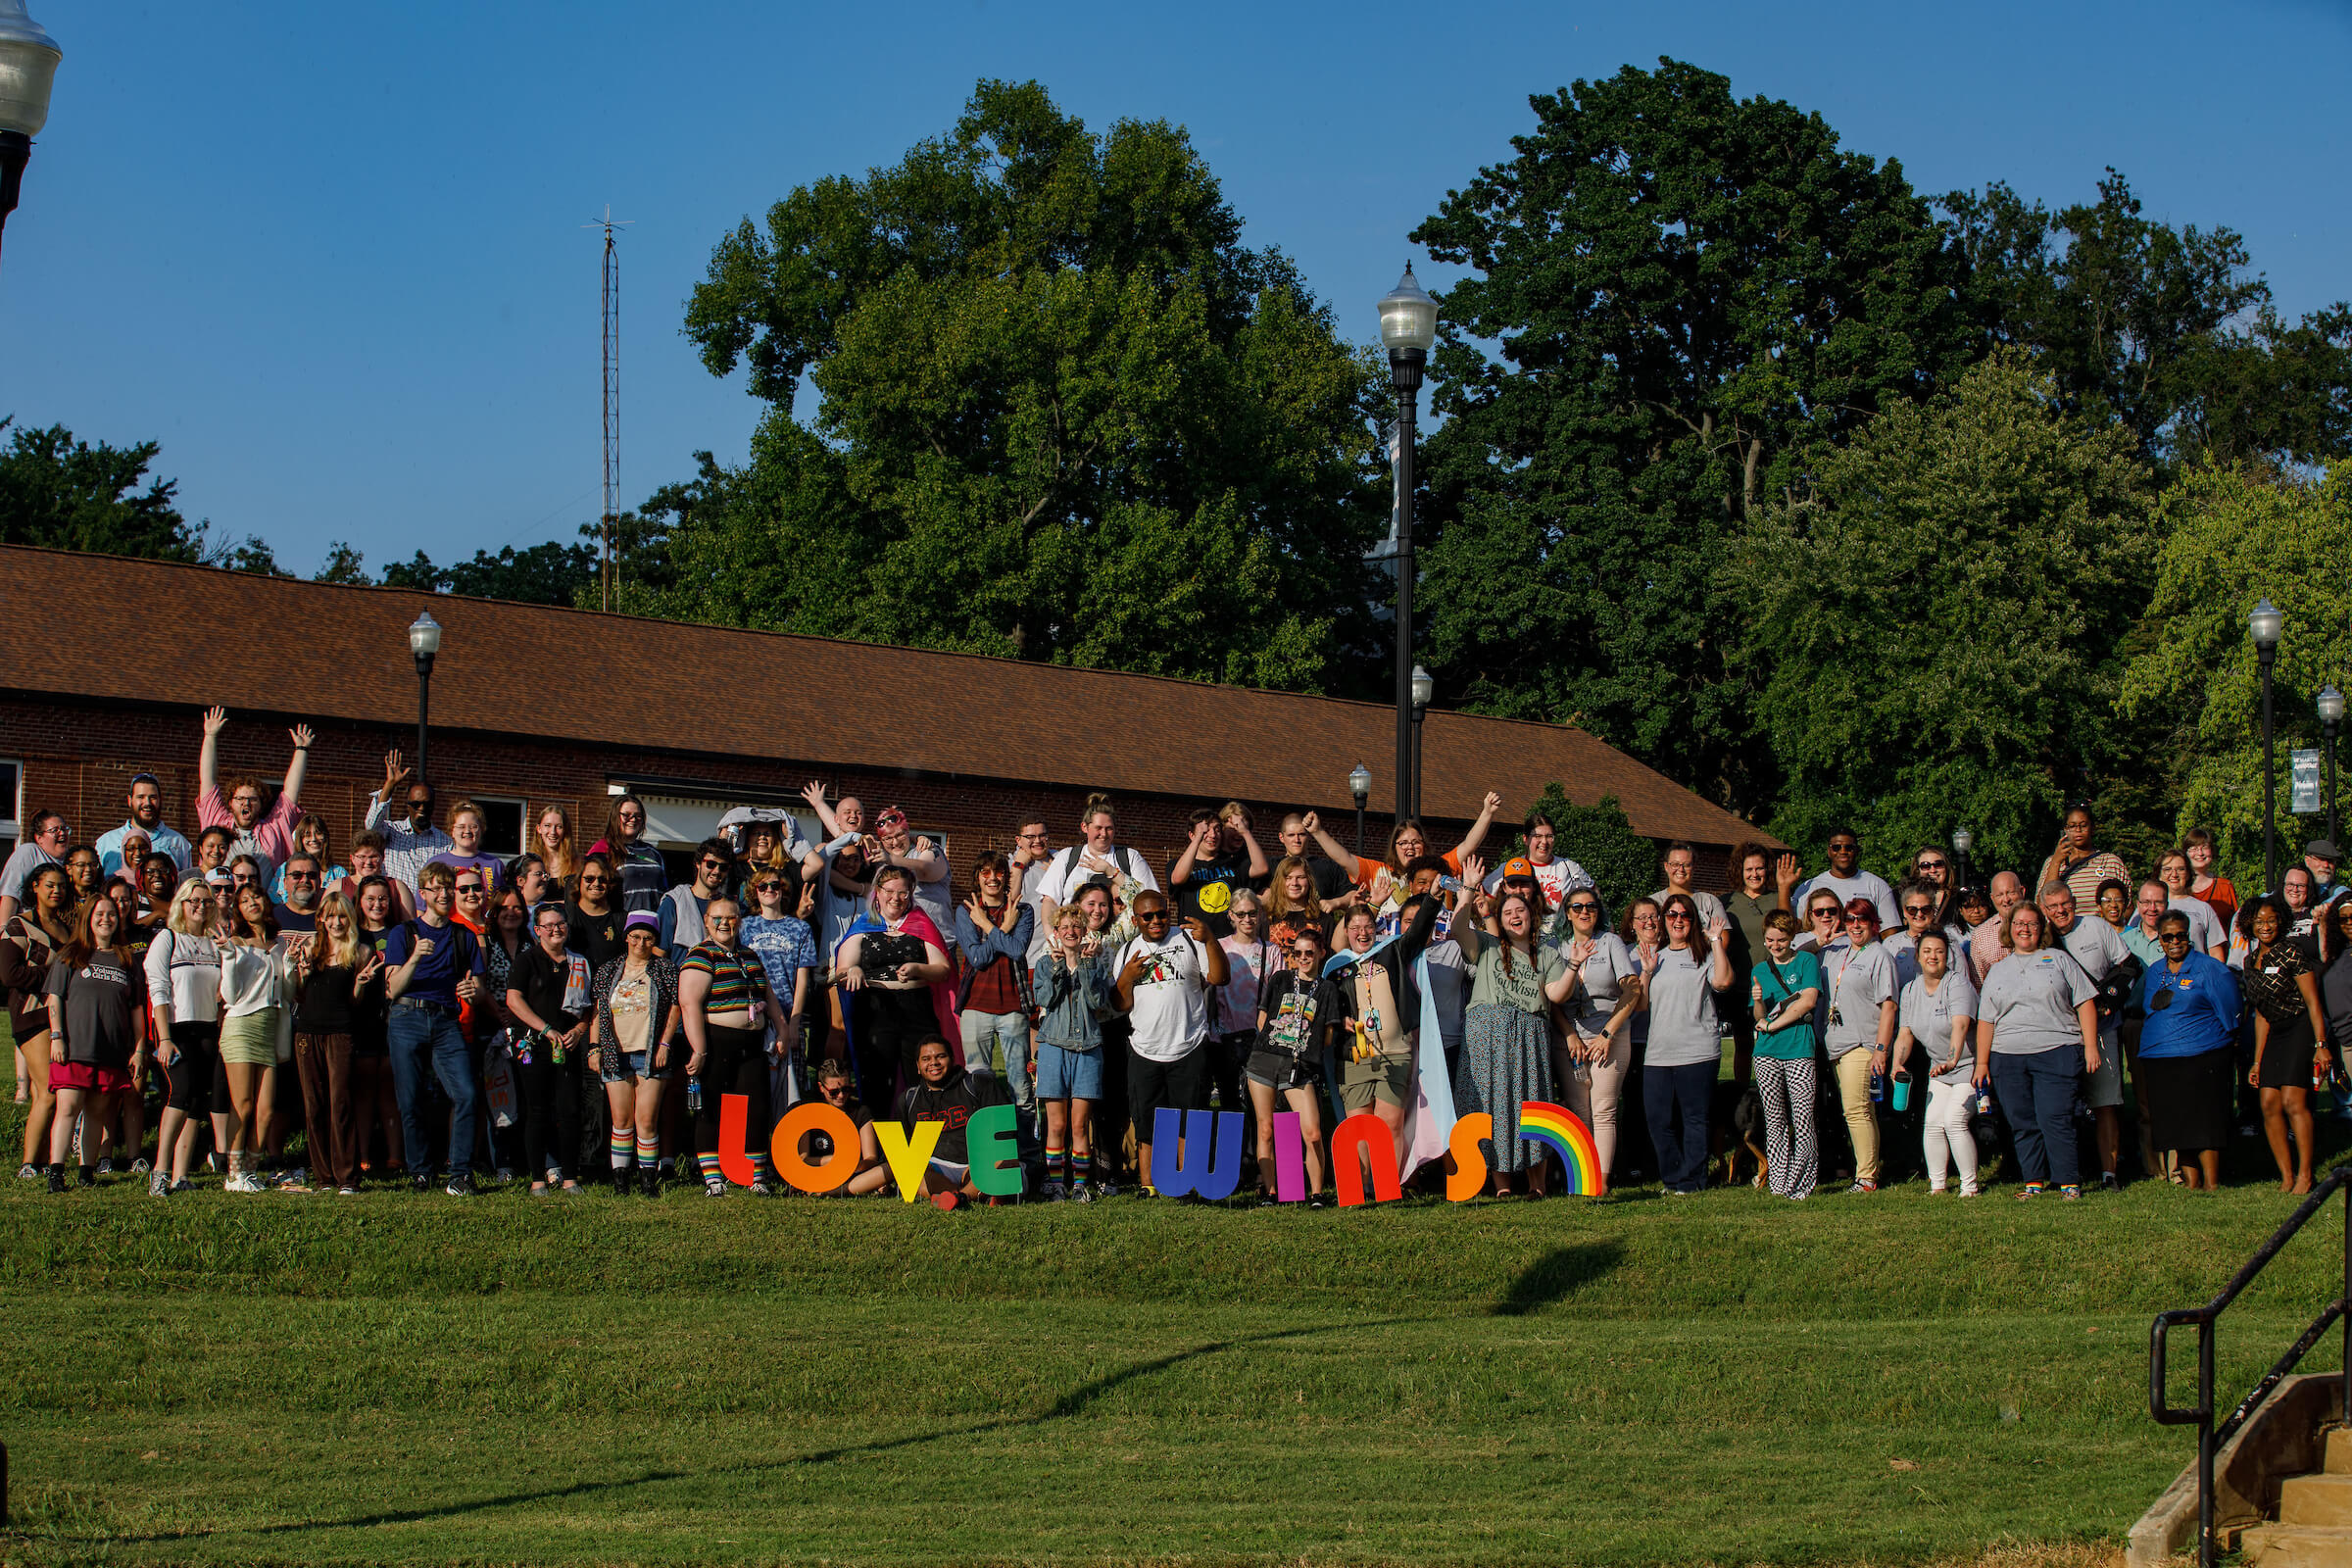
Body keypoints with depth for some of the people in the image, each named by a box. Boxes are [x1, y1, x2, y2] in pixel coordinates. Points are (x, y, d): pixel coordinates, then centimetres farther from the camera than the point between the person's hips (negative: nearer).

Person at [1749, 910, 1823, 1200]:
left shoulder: (1806, 961, 5)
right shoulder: (1760, 970, 16)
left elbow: (1808, 1001, -7)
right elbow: (1759, 1016, 11)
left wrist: (1772, 1024, -4)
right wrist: (1759, 1002, -12)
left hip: (1799, 1049, -4)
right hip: (1767, 1054, 4)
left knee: (1802, 1121, -8)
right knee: (1774, 1121, 4)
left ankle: (1802, 1185, -4)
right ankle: (1778, 1183, 7)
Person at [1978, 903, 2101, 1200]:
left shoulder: (2058, 959, 11)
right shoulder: (1998, 971, 19)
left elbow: (2085, 1003, 7)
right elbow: (1985, 1020, 16)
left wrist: (2090, 1046, -2)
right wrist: (1982, 1063, 9)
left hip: (2056, 1053, -3)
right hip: (2008, 1059, 3)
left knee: (2055, 1119, -12)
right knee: (2022, 1123, 1)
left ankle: (2070, 1182, -6)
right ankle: (2034, 1181, 10)